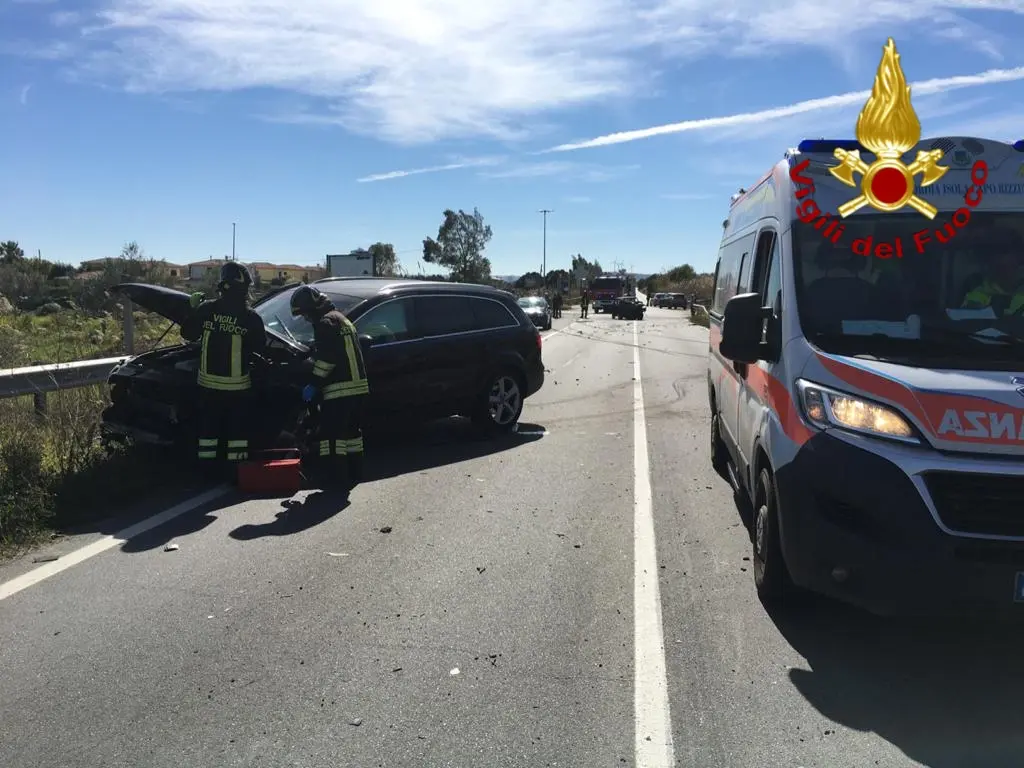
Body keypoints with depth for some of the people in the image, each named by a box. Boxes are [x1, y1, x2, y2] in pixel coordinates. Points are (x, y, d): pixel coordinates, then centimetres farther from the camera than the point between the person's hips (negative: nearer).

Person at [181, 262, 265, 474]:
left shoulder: (206, 309, -4)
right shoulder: (250, 317, -10)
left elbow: (187, 334, 9)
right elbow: (260, 347, 2)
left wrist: (194, 309, 20)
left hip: (208, 383, 2)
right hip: (237, 385, -2)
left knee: (209, 427, 12)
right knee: (237, 430, 6)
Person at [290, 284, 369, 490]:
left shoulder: (326, 322, -9)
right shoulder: (342, 319, 23)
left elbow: (326, 358, -18)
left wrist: (314, 385, -12)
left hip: (340, 389, -10)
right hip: (357, 385, 10)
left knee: (331, 434, -6)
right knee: (351, 431, 16)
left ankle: (336, 478, -6)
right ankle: (353, 474, 23)